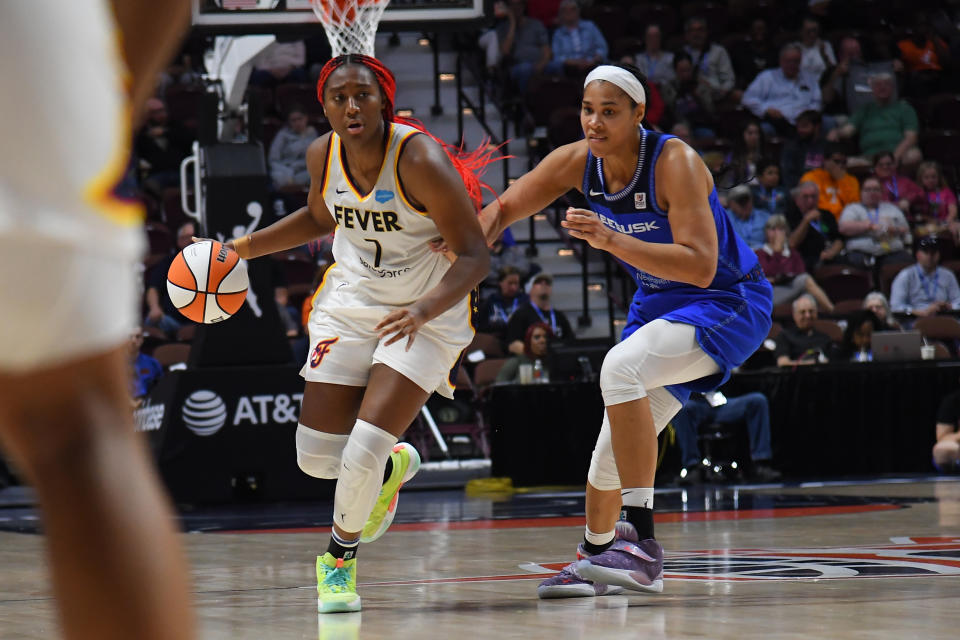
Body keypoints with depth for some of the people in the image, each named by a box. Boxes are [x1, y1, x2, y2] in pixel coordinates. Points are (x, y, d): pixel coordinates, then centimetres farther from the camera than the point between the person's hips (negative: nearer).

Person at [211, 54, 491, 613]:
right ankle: (394, 465, 35)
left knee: (364, 453, -17)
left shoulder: (421, 160, -23)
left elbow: (475, 256, -22)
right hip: (349, 307, 5)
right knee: (316, 457, 1)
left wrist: (424, 309, -37)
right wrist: (242, 249, 12)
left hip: (427, 316, -5)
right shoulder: (324, 155, -6)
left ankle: (340, 561, 12)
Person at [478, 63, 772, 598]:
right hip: (660, 306, 8)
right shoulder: (578, 162, -8)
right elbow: (505, 208, 4)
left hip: (728, 304, -8)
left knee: (621, 367, -32)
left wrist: (611, 240, -41)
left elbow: (700, 266, -34)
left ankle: (643, 547, -32)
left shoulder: (676, 163, -27)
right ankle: (596, 559, 40)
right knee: (613, 447, 12)